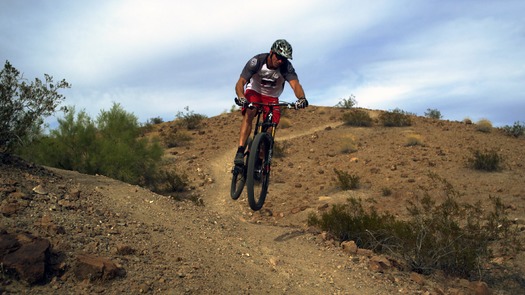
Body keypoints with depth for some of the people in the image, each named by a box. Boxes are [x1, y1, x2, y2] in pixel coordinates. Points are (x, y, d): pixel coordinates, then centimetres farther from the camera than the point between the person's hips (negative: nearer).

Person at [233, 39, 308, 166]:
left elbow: (295, 84, -40)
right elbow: (240, 82, -34)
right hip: (254, 91, -2)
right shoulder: (257, 61, -27)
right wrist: (241, 97, -55)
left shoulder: (286, 67, -24)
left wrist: (302, 98, -62)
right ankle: (240, 152, -35)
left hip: (272, 97, 2)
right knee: (248, 114, -31)